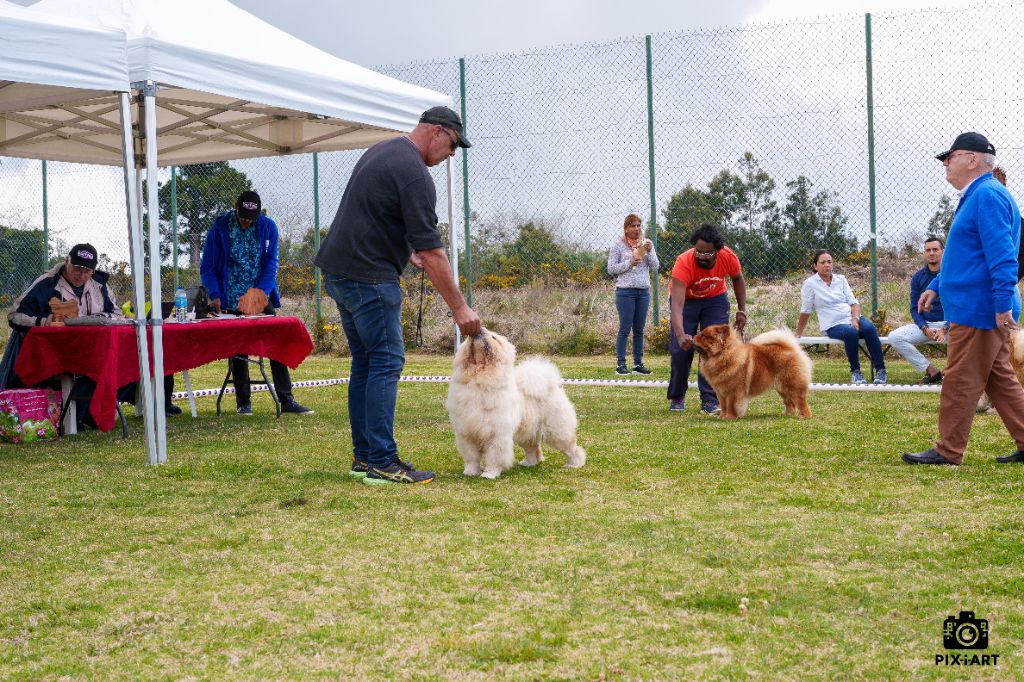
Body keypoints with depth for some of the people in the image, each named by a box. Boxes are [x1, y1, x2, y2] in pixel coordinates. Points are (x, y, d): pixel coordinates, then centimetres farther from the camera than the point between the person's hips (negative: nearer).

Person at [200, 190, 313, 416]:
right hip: (232, 300, -1)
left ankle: (287, 400, -2)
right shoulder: (220, 228, -3)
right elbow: (207, 266, -1)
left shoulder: (268, 227, 2)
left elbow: (271, 262, -1)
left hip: (262, 297, 1)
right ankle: (243, 401, 11)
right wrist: (215, 295, -15)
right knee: (237, 350, 1)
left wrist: (262, 290, -17)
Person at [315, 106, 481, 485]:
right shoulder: (414, 173, -15)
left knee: (366, 361, 12)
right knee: (387, 362, -8)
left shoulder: (381, 152, 16)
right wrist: (459, 307, -16)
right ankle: (381, 463, -9)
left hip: (338, 268, 10)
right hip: (368, 275, -10)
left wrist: (403, 248, 20)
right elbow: (431, 250, -18)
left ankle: (364, 456, 15)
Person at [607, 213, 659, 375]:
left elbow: (655, 268, 6)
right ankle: (620, 364, 0)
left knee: (639, 329, 8)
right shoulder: (618, 245, -1)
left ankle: (638, 363, 14)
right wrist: (629, 263, -14)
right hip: (625, 291, -4)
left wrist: (649, 252, -9)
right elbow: (611, 269, -4)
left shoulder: (646, 243, 10)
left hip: (644, 291, 4)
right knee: (625, 328, -4)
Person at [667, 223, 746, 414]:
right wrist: (680, 335, -58)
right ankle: (676, 397, 12)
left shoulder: (728, 257, -27)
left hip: (715, 300, 2)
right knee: (681, 349, -8)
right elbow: (677, 305, -45)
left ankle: (709, 400, -10)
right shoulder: (683, 263, -37)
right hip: (686, 300, -2)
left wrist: (742, 310, -5)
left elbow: (738, 278, -1)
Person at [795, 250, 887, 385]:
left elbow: (853, 302, 8)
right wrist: (798, 336, 9)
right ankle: (855, 371, -23)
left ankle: (880, 370, -27)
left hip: (852, 319, 4)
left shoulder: (841, 279, 14)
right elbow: (805, 312, 7)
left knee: (869, 328, -30)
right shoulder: (810, 284, 2)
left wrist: (855, 319, -12)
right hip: (833, 325, -4)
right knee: (851, 332, -37)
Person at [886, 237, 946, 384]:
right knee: (894, 337, -20)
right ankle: (930, 370, -11)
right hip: (925, 324, 4)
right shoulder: (918, 277, 6)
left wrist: (944, 329, -19)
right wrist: (925, 329, -12)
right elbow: (914, 308, 7)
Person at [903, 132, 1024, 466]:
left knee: (961, 382, -3)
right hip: (982, 309, 10)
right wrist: (936, 286, 26)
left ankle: (948, 451, 5)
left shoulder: (987, 195, -16)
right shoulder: (975, 197, 17)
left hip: (978, 310, -10)